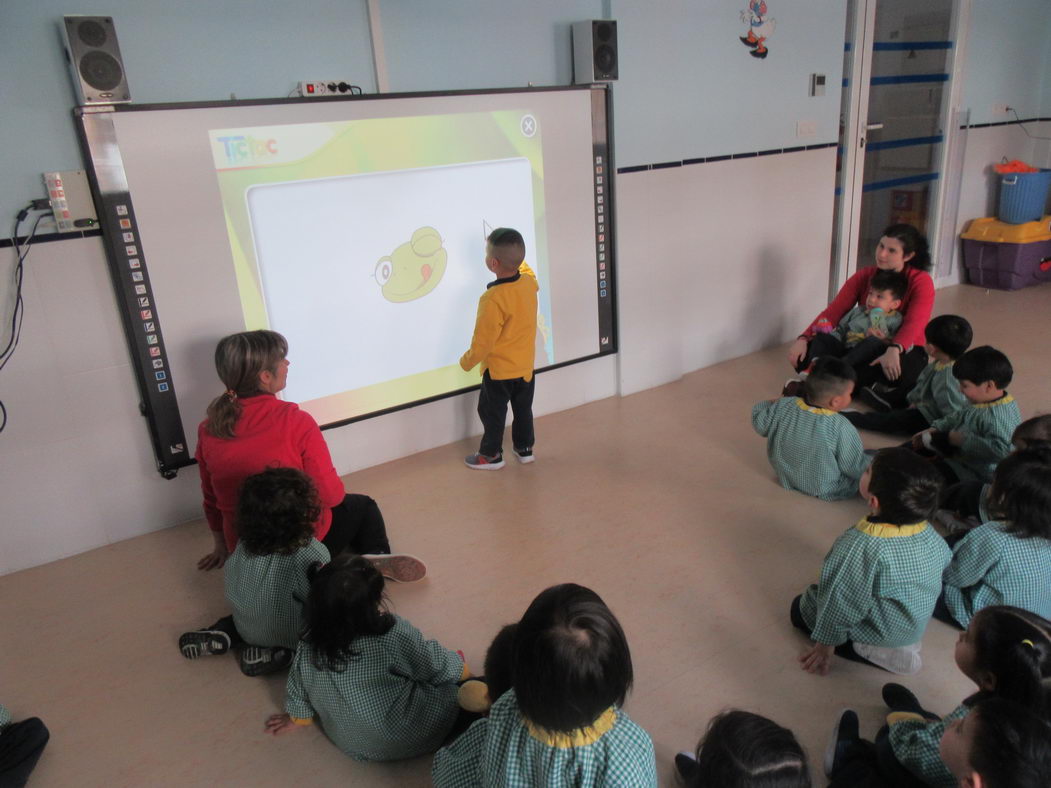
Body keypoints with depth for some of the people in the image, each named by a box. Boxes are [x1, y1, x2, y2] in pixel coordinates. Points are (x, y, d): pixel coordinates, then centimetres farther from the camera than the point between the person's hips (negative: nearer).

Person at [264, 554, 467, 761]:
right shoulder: (395, 635, -33)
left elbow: (298, 692, 1)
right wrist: (459, 666, 7)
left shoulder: (309, 645, -18)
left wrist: (298, 718, 23)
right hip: (408, 741, -5)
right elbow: (437, 668, -15)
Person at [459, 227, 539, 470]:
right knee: (523, 409, 21)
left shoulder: (493, 298, -29)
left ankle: (491, 455, 24)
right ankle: (524, 448, 34)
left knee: (492, 413, 12)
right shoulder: (529, 283, -9)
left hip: (498, 369, -7)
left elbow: (483, 340, -22)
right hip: (526, 365, 7)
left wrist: (467, 361, -6)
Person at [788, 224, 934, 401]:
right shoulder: (864, 275, -1)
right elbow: (834, 311, -10)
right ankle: (872, 387, -19)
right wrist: (804, 339, -27)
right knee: (808, 352, -20)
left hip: (904, 351, -3)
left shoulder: (921, 281, -10)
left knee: (899, 371, -41)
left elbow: (914, 322, -26)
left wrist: (894, 350, -48)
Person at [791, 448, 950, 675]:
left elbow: (840, 604, -27)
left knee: (800, 607, 15)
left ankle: (877, 653, 3)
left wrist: (825, 645, -9)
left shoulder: (859, 546, -38)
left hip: (880, 634, -7)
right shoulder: (931, 536, -17)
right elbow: (946, 561, 6)